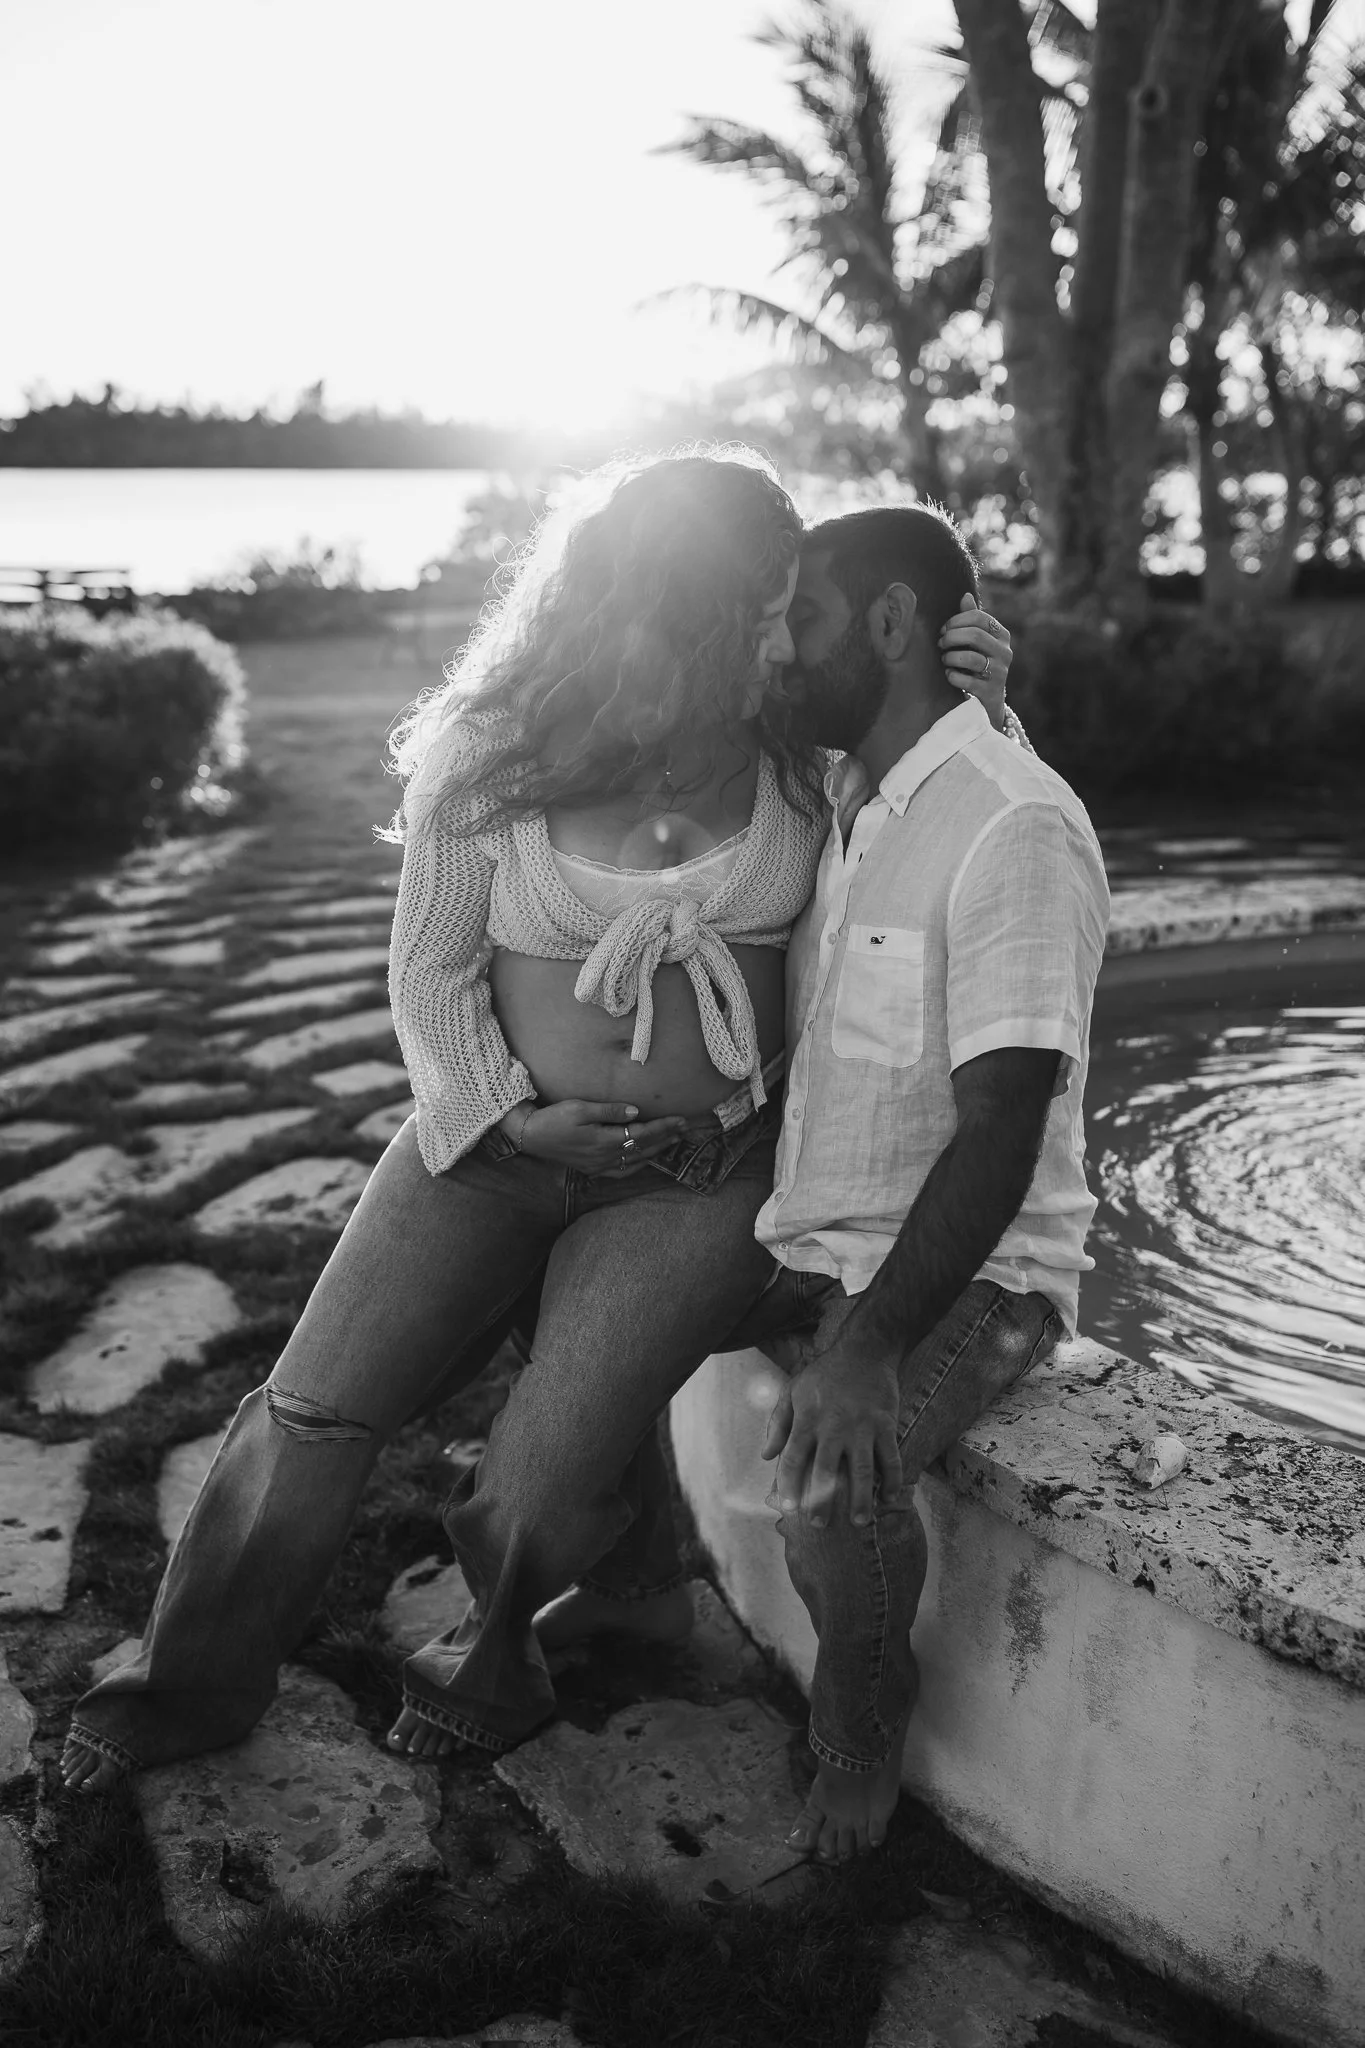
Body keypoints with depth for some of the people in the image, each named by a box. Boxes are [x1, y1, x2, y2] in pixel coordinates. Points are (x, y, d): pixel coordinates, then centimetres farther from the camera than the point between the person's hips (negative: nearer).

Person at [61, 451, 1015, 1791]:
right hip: (500, 1133, 1)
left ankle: (498, 1648, 29)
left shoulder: (795, 742, -7)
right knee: (314, 1416, 3)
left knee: (546, 1485, -7)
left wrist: (973, 703, -11)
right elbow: (431, 965, -3)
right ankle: (196, 1681, 28)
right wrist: (509, 1116, -15)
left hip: (700, 1176, 0)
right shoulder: (484, 763, -11)